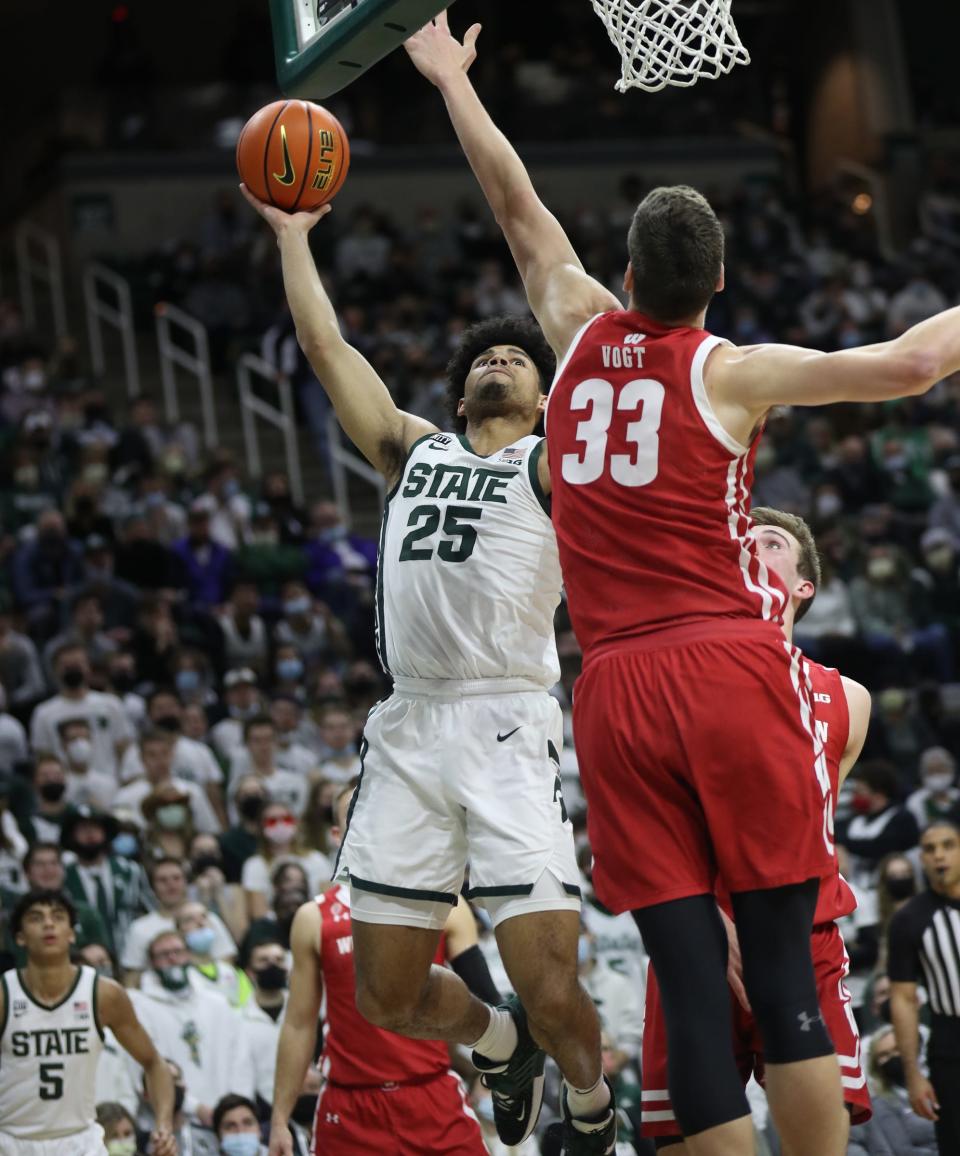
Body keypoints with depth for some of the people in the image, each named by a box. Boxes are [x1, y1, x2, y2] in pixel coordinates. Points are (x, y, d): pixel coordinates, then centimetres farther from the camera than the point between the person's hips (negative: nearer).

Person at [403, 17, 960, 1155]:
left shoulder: (581, 335, 10)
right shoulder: (730, 372, 0)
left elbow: (518, 205, 24)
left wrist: (451, 80, 36)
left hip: (616, 690, 3)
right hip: (732, 672, -3)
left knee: (689, 972, -1)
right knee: (781, 966, -3)